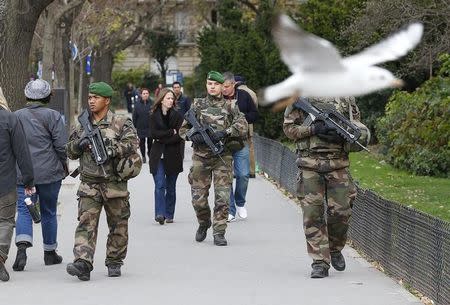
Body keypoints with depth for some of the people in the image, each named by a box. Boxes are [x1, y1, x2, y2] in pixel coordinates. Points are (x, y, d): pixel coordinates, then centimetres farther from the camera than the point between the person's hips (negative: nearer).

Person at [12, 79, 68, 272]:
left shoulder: (16, 116, 4)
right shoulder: (53, 116, -6)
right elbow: (61, 145, -9)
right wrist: (64, 165, 8)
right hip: (49, 173, -1)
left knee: (24, 210, 0)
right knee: (48, 212, 11)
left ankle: (22, 245, -24)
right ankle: (50, 252, 21)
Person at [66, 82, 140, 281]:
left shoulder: (121, 123, 0)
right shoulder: (82, 125, 12)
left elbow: (132, 144, -13)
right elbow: (70, 152, 17)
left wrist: (111, 150, -24)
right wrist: (79, 145, -5)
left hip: (115, 184, -2)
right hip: (89, 184, 2)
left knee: (118, 225, 8)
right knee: (86, 223, -11)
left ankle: (114, 262, 22)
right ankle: (83, 263, -20)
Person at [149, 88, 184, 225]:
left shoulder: (177, 116, 2)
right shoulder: (154, 116, 5)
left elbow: (179, 136, -7)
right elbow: (153, 133, -7)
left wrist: (162, 139, -10)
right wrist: (171, 132, -11)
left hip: (173, 155, 0)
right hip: (158, 156, 0)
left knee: (171, 187, 6)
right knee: (160, 185, -12)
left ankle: (169, 215, 13)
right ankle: (160, 213, -19)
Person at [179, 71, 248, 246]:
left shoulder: (230, 106, 6)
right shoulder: (198, 105, 10)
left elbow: (242, 126, -5)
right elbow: (183, 129, 12)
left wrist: (225, 132, -19)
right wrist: (193, 136, -9)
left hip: (223, 157, -1)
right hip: (201, 156, 1)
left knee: (222, 197, -8)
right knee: (198, 197, 3)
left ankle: (219, 232, -1)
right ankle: (204, 223, 30)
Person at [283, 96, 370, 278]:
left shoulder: (346, 98, 7)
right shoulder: (301, 96, 3)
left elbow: (363, 134, 9)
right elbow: (288, 127, 1)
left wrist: (342, 136, -11)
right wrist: (313, 129, -14)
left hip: (338, 165, 1)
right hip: (309, 165, -1)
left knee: (340, 212, 0)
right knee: (312, 214, -5)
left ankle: (334, 249, 26)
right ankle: (320, 262, 0)